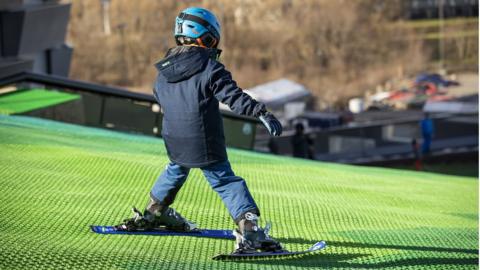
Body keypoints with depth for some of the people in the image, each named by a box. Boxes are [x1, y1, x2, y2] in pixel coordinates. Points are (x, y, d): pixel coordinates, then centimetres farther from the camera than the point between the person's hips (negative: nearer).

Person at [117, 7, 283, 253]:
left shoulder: (163, 72, 6)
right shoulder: (210, 68, -14)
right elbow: (234, 97, -22)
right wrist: (262, 113, -24)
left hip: (175, 144, 6)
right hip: (206, 145, -6)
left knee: (176, 170, 32)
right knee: (226, 182, -2)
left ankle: (154, 212, 47)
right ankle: (248, 228, -16)